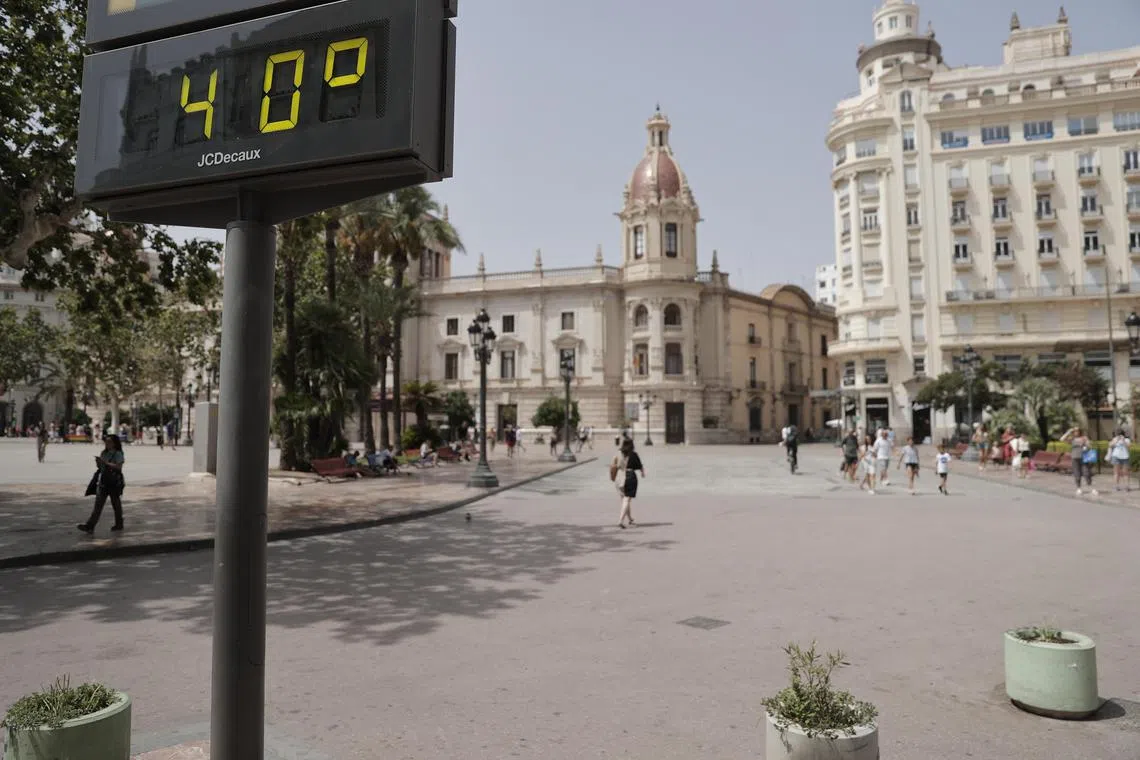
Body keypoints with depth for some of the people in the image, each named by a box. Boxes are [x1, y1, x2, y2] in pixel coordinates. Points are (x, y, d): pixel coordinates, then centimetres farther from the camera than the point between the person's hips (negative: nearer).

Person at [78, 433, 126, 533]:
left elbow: (119, 467, -20)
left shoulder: (118, 454, -7)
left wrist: (105, 462, -24)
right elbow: (99, 466, 18)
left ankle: (119, 524, 21)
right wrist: (98, 462, -4)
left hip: (115, 482, -5)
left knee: (116, 503, 7)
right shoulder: (104, 453, 12)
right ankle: (90, 526, -6)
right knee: (98, 504, -2)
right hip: (103, 481, 6)